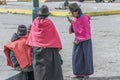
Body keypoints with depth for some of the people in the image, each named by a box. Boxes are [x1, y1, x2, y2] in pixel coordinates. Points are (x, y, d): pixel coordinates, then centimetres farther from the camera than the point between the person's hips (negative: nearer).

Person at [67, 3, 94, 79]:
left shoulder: (84, 19, -17)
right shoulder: (75, 19, 4)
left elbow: (87, 33, -16)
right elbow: (72, 31, 8)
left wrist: (79, 40, -15)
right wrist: (72, 24, -10)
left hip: (85, 41, -7)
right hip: (78, 40, 7)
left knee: (86, 57, 3)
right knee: (77, 57, 6)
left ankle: (86, 73, 14)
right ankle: (80, 73, 16)